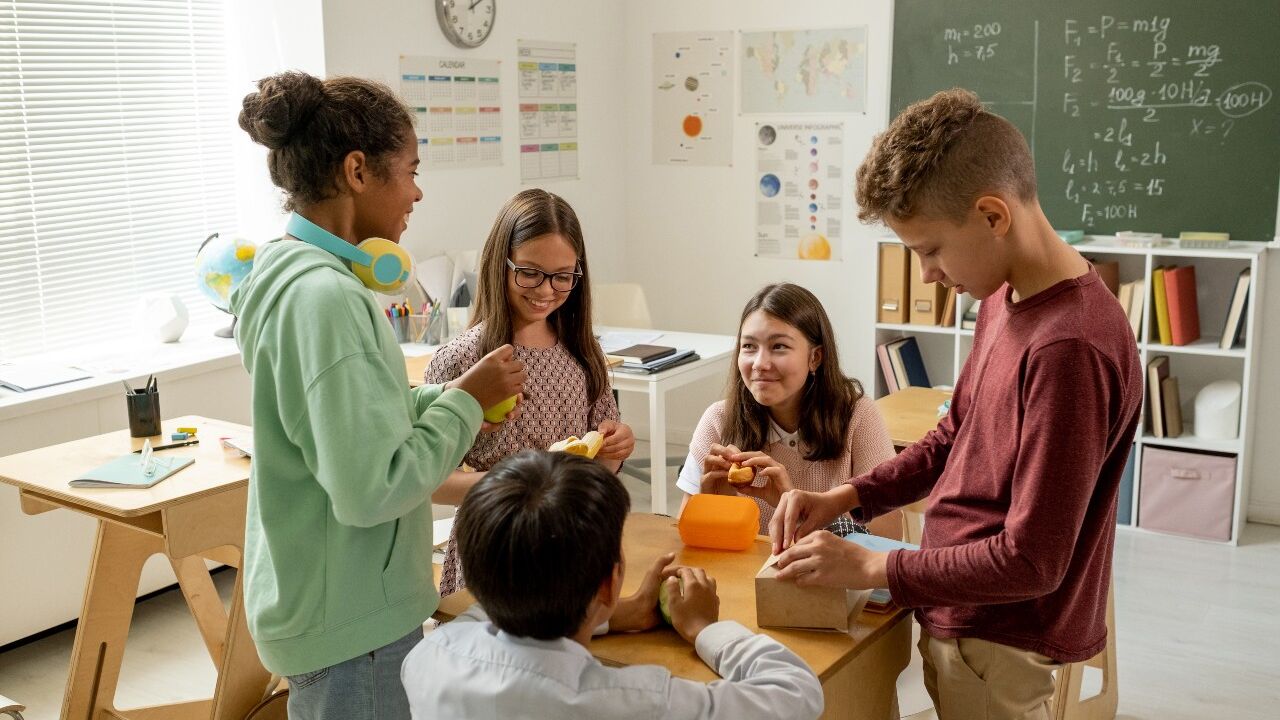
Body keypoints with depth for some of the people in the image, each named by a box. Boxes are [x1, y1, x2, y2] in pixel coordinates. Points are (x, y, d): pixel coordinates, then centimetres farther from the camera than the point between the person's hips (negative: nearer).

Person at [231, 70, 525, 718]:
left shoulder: (283, 268, 6)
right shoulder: (325, 296, -25)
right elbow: (371, 489, -28)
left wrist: (450, 395, 0)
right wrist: (466, 401, -17)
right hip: (351, 624, -9)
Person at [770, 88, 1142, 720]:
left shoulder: (1071, 348, -28)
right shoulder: (1003, 297, 1)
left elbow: (1031, 561, -25)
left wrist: (870, 567, -17)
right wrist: (844, 497, 1)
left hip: (999, 648, -7)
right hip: (958, 617, 8)